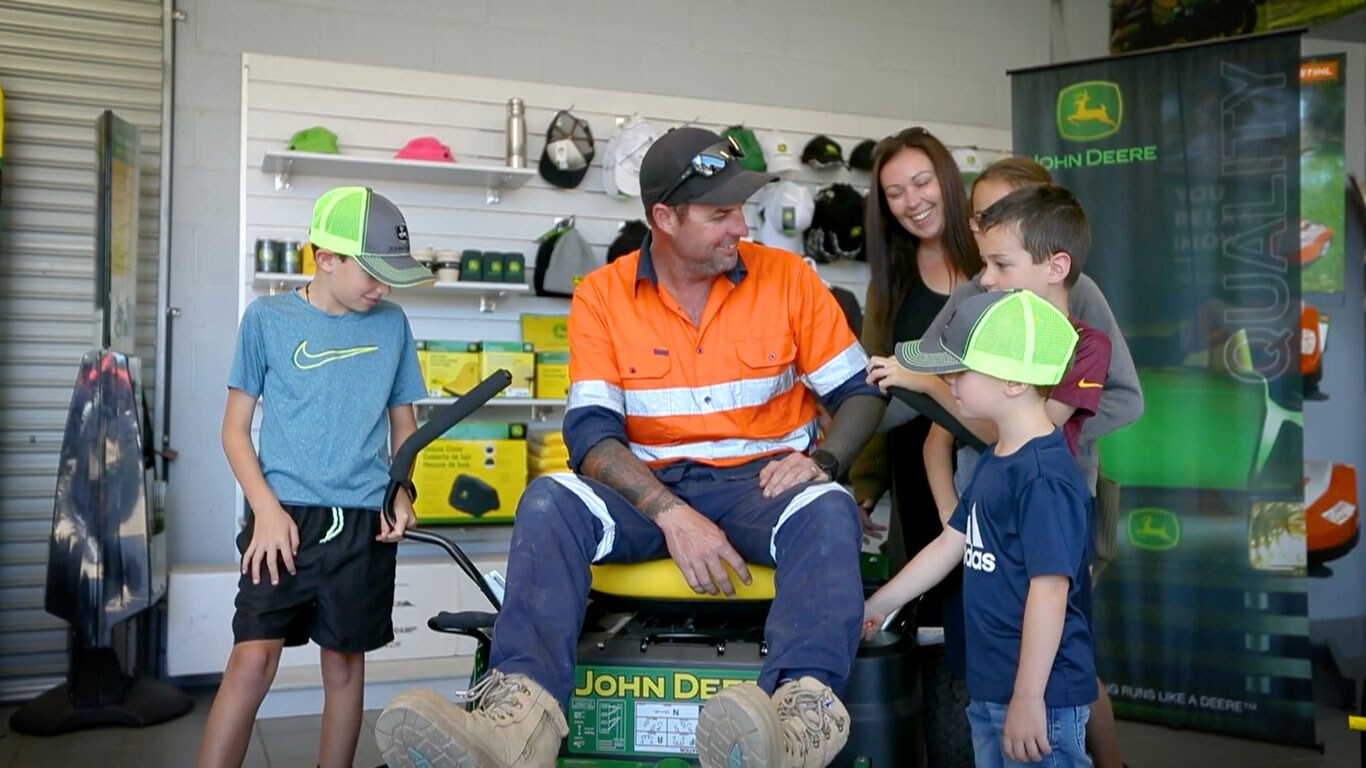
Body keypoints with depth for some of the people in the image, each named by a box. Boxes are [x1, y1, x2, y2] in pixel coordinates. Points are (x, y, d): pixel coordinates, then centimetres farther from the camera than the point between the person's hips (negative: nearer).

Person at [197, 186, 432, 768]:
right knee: (253, 659, -10)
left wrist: (401, 492, -1)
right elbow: (235, 427, 2)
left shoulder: (392, 325, 7)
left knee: (344, 661, 10)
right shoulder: (268, 318, 1)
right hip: (285, 517, -2)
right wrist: (267, 509, -10)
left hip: (363, 523, 2)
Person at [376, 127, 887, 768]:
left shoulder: (787, 277, 0)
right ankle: (520, 712, -43)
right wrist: (672, 514, -25)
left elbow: (861, 392, 6)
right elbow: (591, 430, -9)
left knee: (828, 511, -34)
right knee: (549, 503, -26)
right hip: (651, 490, 1)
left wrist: (822, 459, -17)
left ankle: (804, 707, -56)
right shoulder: (603, 294, -1)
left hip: (762, 484, 0)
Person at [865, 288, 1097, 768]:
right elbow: (950, 545, 16)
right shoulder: (996, 460, 9)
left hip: (1041, 698, -9)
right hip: (988, 691, 9)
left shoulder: (1044, 478, -21)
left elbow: (1049, 592, -23)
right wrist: (878, 605, 20)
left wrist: (1029, 700, -21)